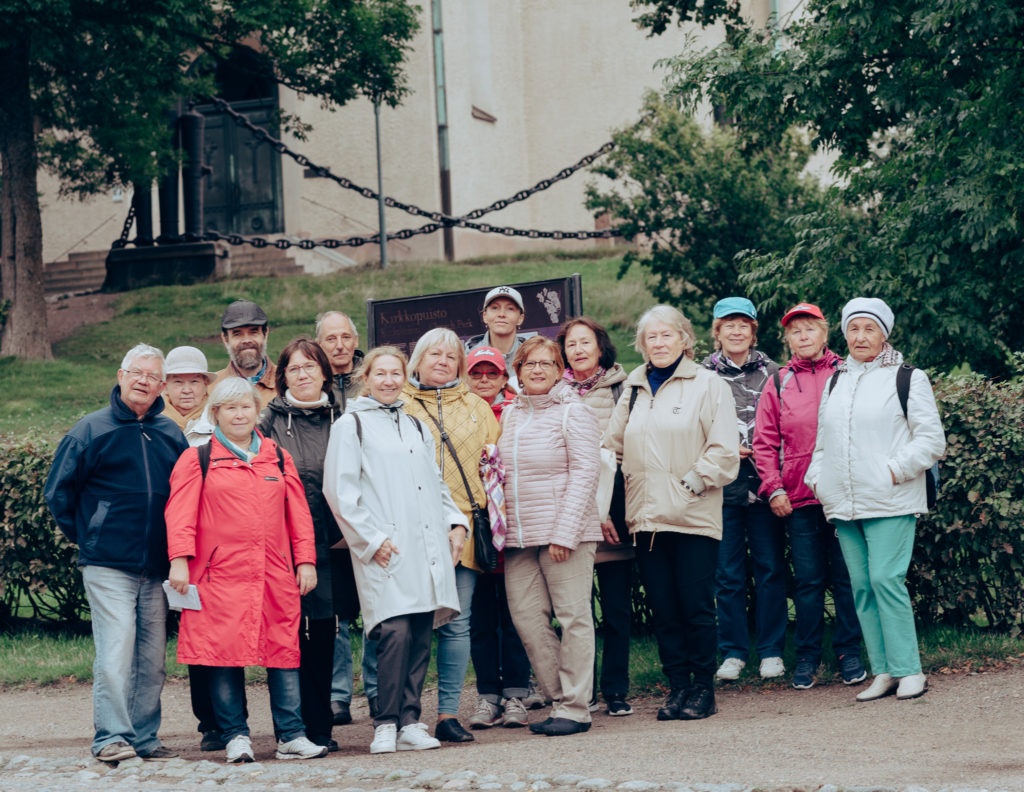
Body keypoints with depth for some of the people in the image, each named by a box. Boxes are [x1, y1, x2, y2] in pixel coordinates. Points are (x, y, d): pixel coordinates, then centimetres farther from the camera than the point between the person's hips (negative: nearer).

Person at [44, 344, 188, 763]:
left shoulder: (171, 435, 11)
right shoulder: (92, 429, 0)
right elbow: (58, 490, 4)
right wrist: (83, 536, 5)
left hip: (156, 567, 4)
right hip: (108, 566, -4)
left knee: (152, 657, 6)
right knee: (116, 651, -11)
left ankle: (144, 738, 15)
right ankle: (111, 738, -7)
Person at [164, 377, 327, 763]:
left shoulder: (278, 458, 15)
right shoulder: (197, 459, 6)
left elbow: (298, 513, 15)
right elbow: (181, 513, 0)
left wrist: (305, 560, 8)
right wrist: (179, 561, -10)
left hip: (276, 576, 3)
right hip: (220, 575, -3)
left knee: (283, 651, 1)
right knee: (224, 654, -2)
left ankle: (291, 736, 5)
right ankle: (235, 736, 7)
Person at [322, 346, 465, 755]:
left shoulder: (415, 426, 22)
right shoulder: (351, 425, 3)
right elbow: (340, 491, -5)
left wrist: (456, 522, 12)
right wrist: (372, 539, -11)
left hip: (427, 549, 6)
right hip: (386, 552, -6)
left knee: (421, 637, 2)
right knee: (395, 632, -16)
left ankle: (410, 722, 8)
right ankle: (386, 725, -7)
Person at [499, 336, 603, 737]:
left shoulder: (573, 412, -3)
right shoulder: (510, 415, 15)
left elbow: (584, 473, -9)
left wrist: (564, 532, -15)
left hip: (564, 534, -6)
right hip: (519, 537, 6)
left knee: (573, 617, -2)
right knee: (526, 618, 1)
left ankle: (575, 708, 3)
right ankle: (560, 699, 12)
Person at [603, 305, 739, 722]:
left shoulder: (707, 385, 1)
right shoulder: (633, 389, 16)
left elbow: (724, 451, -6)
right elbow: (612, 447, 20)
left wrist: (691, 483, -11)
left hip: (693, 516, -5)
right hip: (646, 516, 5)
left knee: (696, 606, -2)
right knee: (662, 609, 6)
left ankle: (703, 688, 8)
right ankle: (677, 686, 13)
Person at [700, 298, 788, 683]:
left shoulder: (770, 371, 7)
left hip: (763, 481, 0)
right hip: (721, 484, 0)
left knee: (770, 567, 2)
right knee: (727, 572, 3)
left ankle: (772, 651, 10)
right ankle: (733, 652, 11)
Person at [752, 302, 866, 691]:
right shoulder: (778, 385, 9)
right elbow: (764, 442, 8)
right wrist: (773, 488, -1)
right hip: (798, 498, 1)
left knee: (846, 577, 2)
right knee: (807, 580, 5)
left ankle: (848, 652, 12)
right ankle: (807, 656, 13)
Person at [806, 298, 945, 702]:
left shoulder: (907, 378, 2)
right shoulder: (835, 381, 18)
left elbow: (931, 438, -2)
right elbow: (823, 440, 24)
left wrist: (896, 469, -11)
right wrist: (817, 478, 10)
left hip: (890, 501, -6)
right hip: (843, 503, 6)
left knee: (885, 579, -14)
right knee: (861, 586, 4)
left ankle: (909, 669, -6)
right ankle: (883, 672, 8)